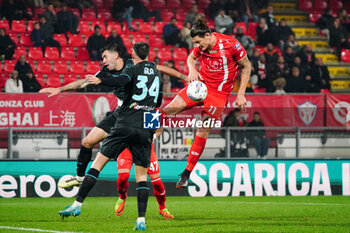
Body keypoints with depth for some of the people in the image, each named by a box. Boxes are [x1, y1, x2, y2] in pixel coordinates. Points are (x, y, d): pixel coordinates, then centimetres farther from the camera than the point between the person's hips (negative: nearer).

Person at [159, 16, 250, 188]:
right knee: (168, 110, -14)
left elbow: (246, 67, -6)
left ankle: (187, 173, 3)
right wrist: (192, 69, -8)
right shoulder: (202, 45, -4)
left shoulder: (231, 45, -17)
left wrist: (241, 94, -7)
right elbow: (191, 58, 16)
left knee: (202, 133, -6)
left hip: (219, 93, -4)